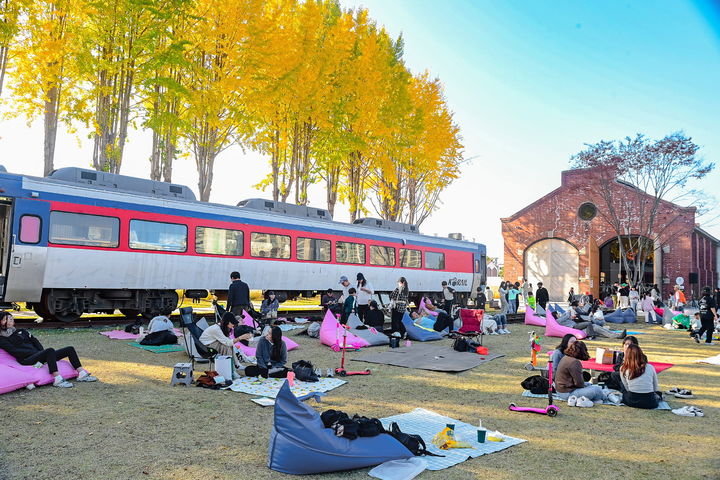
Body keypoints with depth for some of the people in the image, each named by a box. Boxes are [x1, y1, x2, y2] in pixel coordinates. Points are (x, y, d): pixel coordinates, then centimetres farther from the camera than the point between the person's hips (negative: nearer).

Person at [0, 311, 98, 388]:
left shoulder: (20, 331, 26)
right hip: (27, 360, -8)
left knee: (70, 349, -5)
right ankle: (57, 380, -42)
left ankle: (82, 374, -10)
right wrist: (38, 353, -16)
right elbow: (15, 351, -9)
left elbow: (34, 340, 20)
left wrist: (42, 352, 0)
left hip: (38, 353, 8)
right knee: (50, 350, -37)